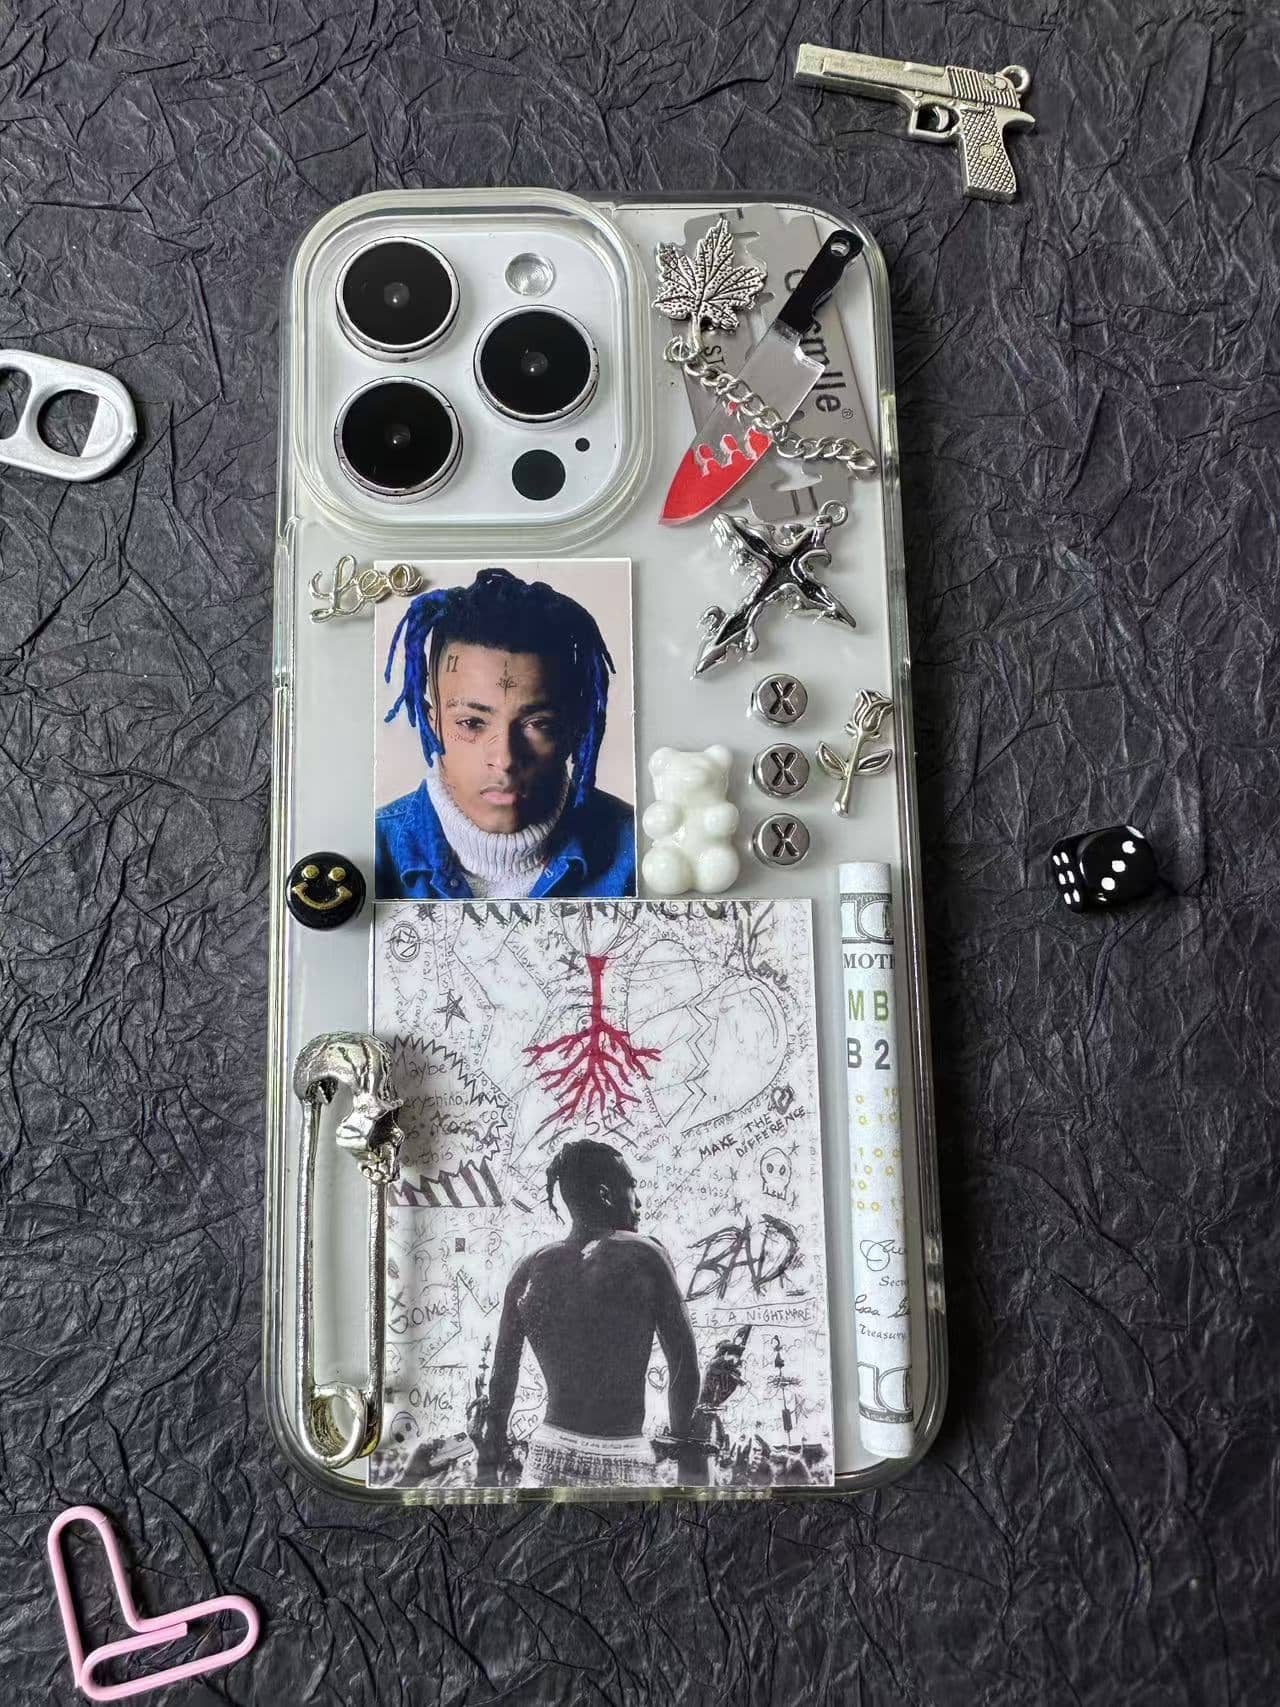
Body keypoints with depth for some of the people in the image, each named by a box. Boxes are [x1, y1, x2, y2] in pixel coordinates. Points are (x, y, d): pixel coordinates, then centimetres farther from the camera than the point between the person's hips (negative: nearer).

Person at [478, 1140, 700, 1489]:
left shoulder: (528, 1269, 2)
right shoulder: (644, 1257, -9)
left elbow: (502, 1374, 11)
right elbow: (685, 1367, -6)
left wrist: (493, 1447, 25)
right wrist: (679, 1437, 11)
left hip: (548, 1458, 4)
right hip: (621, 1464, -4)